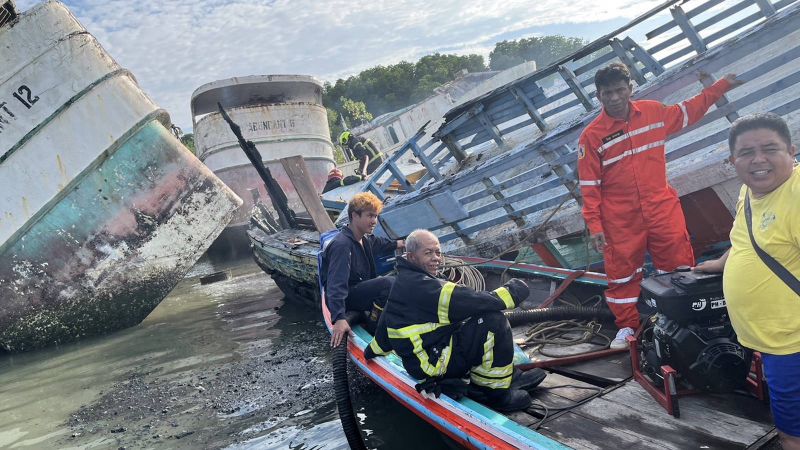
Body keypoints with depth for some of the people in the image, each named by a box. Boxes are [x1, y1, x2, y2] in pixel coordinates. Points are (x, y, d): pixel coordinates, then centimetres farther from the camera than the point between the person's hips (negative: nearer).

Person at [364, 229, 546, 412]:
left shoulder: (403, 282, 13)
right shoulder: (420, 286, -21)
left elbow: (386, 322, 27)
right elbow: (467, 302, -25)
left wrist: (375, 349, 42)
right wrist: (511, 293, -15)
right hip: (435, 364, -11)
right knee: (494, 322, -18)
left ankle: (508, 374, 12)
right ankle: (496, 391, -7)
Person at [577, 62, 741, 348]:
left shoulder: (654, 112, 0)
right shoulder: (592, 136, -10)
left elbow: (688, 113, 21)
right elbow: (589, 185, -8)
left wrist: (722, 86, 21)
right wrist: (594, 225, -11)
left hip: (662, 209, 3)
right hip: (620, 220, -2)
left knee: (679, 266, 10)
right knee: (623, 273, 8)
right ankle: (626, 327, 26)